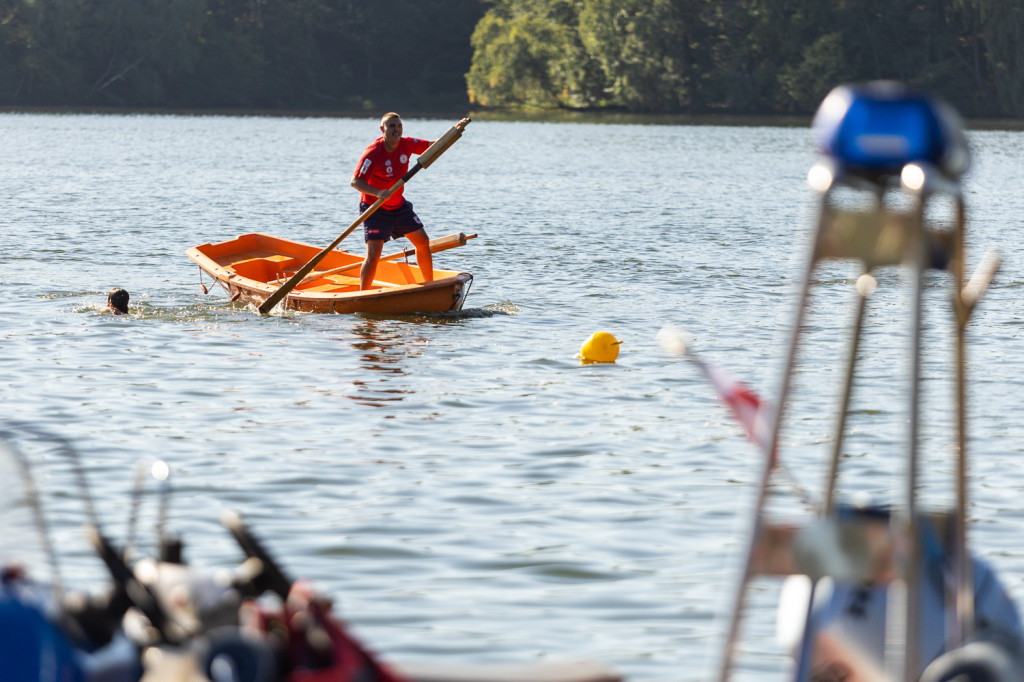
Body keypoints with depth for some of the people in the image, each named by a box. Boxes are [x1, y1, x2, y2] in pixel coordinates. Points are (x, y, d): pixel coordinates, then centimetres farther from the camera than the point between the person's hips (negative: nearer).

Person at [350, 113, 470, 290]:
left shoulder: (407, 145, -5)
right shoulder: (373, 153, -23)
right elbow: (355, 182, -26)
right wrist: (377, 192, -42)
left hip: (399, 205, 7)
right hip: (374, 209, -7)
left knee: (423, 242, 10)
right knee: (373, 254, -17)